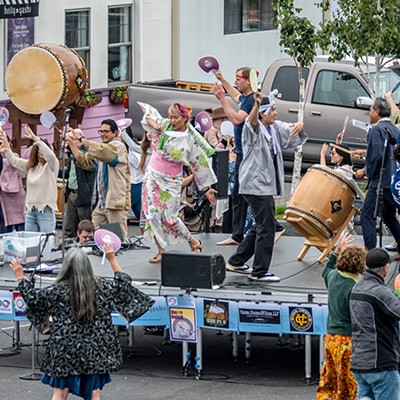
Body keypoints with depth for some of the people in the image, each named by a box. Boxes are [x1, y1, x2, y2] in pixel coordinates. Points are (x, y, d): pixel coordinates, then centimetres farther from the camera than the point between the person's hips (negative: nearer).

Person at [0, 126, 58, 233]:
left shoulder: (51, 166, -5)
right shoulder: (30, 165, 13)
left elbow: (50, 155, -25)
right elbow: (13, 160, 15)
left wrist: (35, 139, -29)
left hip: (46, 211, -6)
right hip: (30, 210, 6)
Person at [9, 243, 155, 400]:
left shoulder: (58, 290, -11)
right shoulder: (101, 286, -4)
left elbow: (33, 298, -2)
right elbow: (123, 283, 12)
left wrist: (20, 278, 10)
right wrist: (112, 259, 17)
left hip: (65, 352, -2)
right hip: (94, 351, 2)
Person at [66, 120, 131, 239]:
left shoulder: (118, 147, -5)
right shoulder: (99, 151, 21)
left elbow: (103, 151, -23)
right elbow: (84, 161, 11)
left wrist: (81, 138, -22)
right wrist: (71, 143, 0)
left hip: (115, 202, -8)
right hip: (100, 203, 8)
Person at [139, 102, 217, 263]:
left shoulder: (190, 141, -10)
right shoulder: (164, 126, -2)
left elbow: (200, 164, -3)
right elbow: (148, 110, 7)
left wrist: (207, 188, -2)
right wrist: (153, 124, -13)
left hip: (170, 182, -4)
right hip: (152, 177, 4)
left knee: (169, 217, -6)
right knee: (153, 214, 0)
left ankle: (194, 243, 15)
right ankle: (161, 251, 9)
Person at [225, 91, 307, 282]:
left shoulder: (276, 128, 13)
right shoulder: (254, 128, -11)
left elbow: (293, 136, 18)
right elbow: (252, 120, -33)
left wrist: (299, 126, -7)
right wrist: (257, 104, -55)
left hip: (267, 185, 9)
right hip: (255, 185, -9)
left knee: (260, 226, 17)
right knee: (266, 227, -9)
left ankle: (236, 262, 28)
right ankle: (260, 271, -4)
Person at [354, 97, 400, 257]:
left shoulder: (376, 130, -12)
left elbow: (376, 156, -21)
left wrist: (365, 171, -7)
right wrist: (366, 152, 26)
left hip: (380, 182, -9)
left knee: (367, 217, -6)